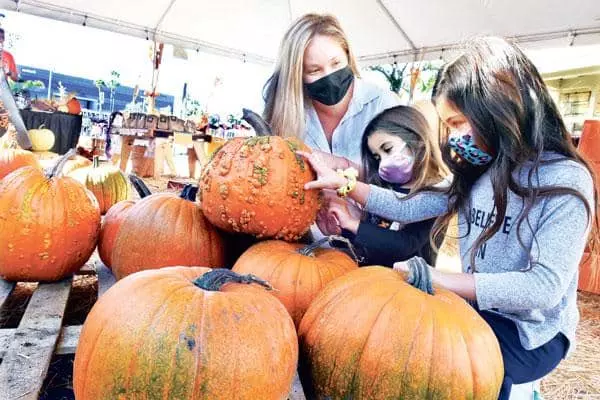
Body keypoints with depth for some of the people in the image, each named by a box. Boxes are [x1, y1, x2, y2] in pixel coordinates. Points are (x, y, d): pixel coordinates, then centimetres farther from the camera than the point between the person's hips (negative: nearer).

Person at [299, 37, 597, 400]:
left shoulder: (566, 181, -18)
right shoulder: (478, 174, 2)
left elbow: (545, 286, -25)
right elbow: (409, 208, 2)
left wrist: (433, 279, -29)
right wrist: (343, 183, -8)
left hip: (531, 334, -5)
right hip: (478, 312, 6)